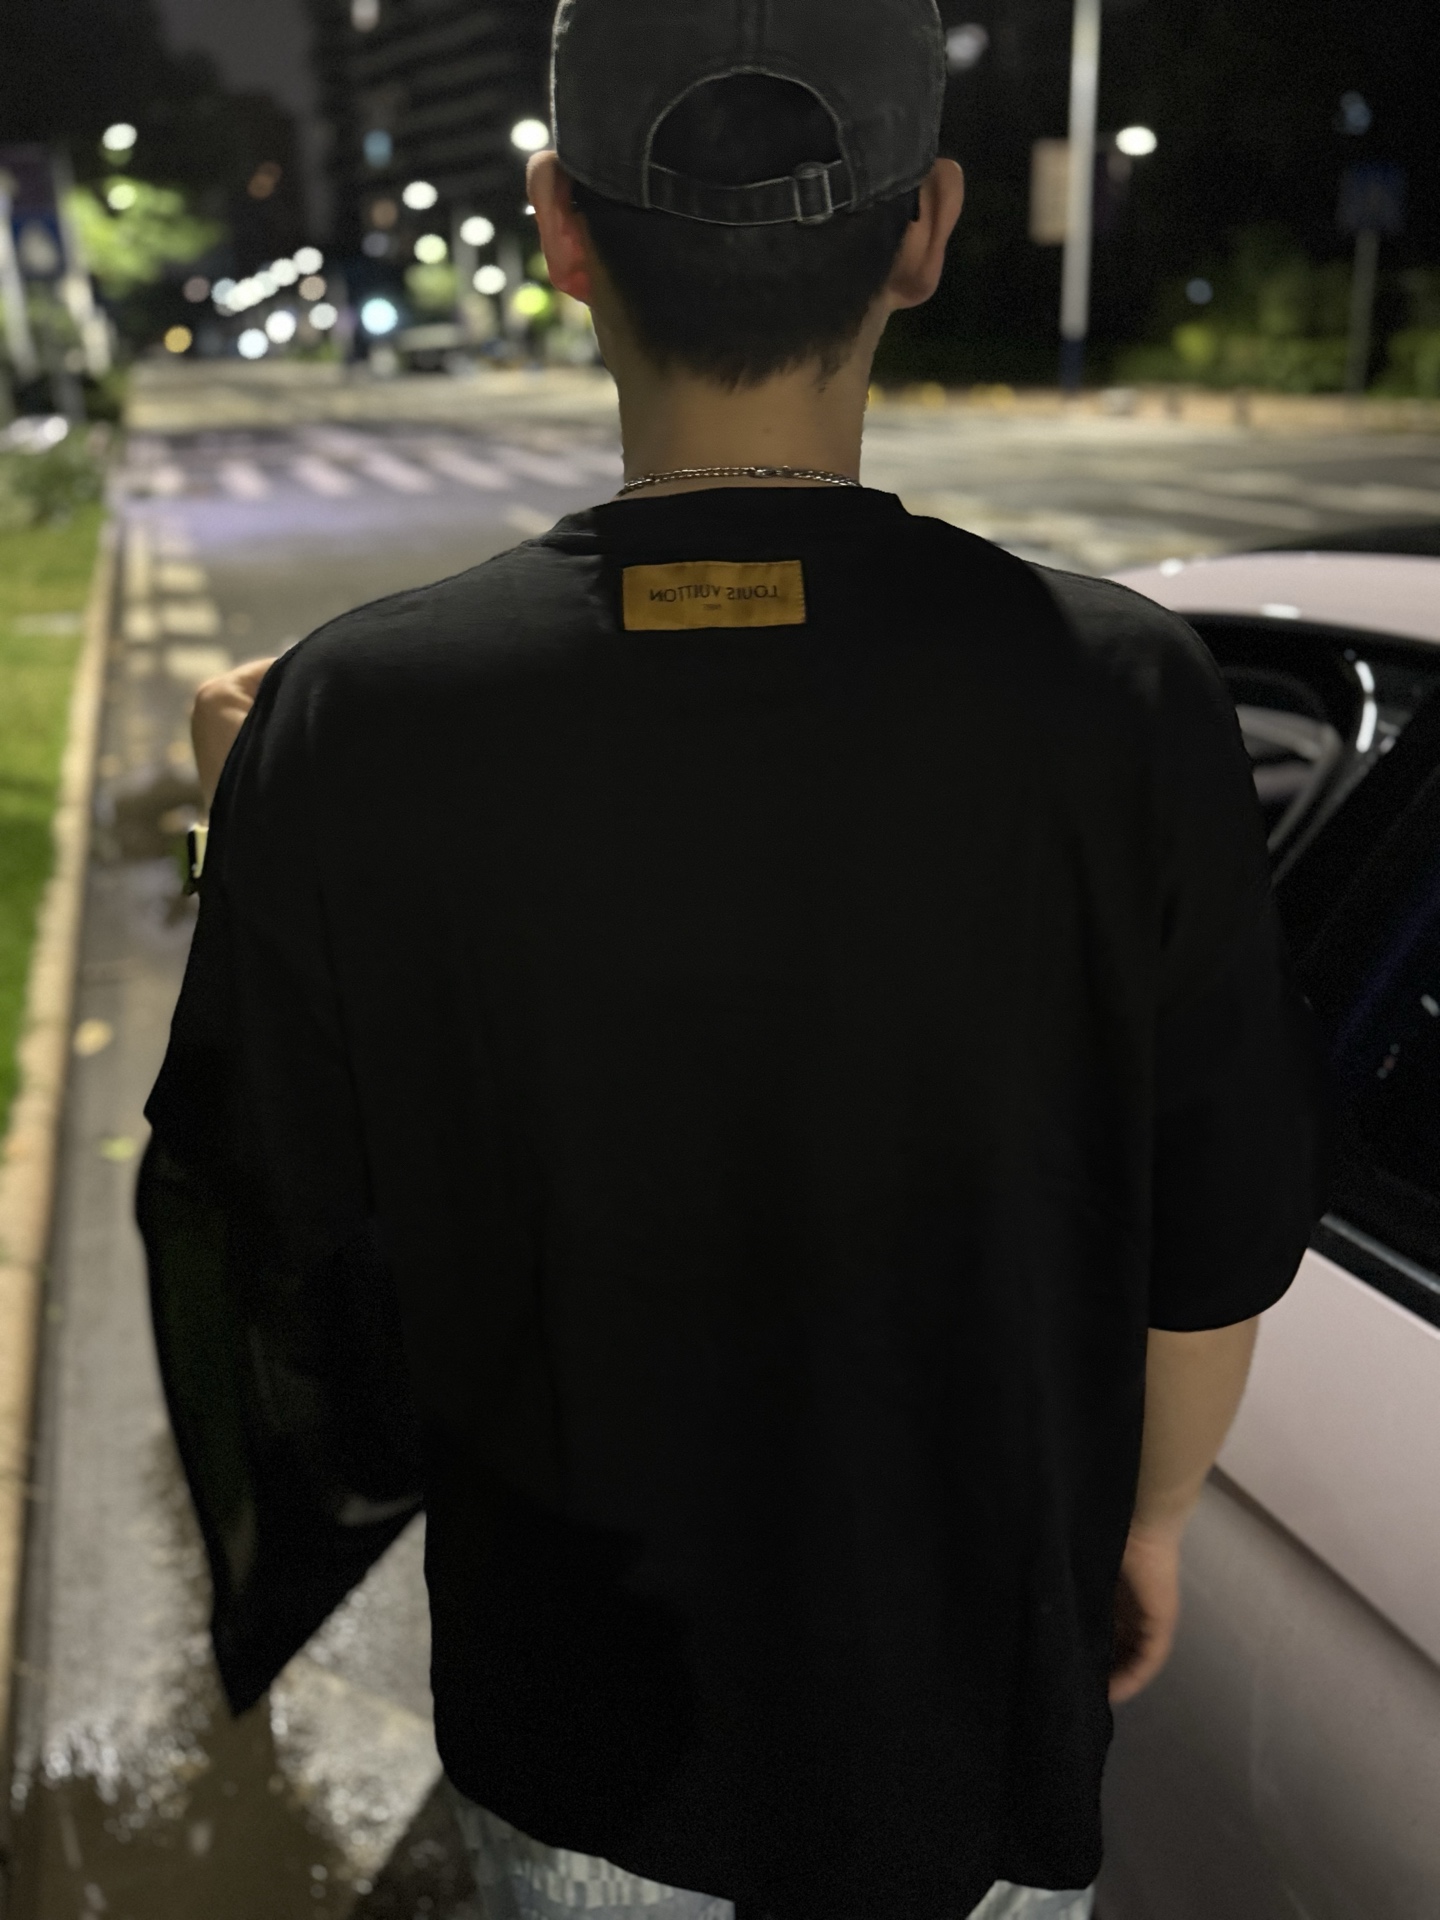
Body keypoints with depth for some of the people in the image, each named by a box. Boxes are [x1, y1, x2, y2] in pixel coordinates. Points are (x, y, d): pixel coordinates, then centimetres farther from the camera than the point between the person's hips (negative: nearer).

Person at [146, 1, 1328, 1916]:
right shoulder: (1121, 698, -22)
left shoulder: (350, 726, -23)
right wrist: (1148, 1513, 9)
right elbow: (1218, 1246, -11)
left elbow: (284, 1235, -10)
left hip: (569, 1708, 1)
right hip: (974, 1703, 0)